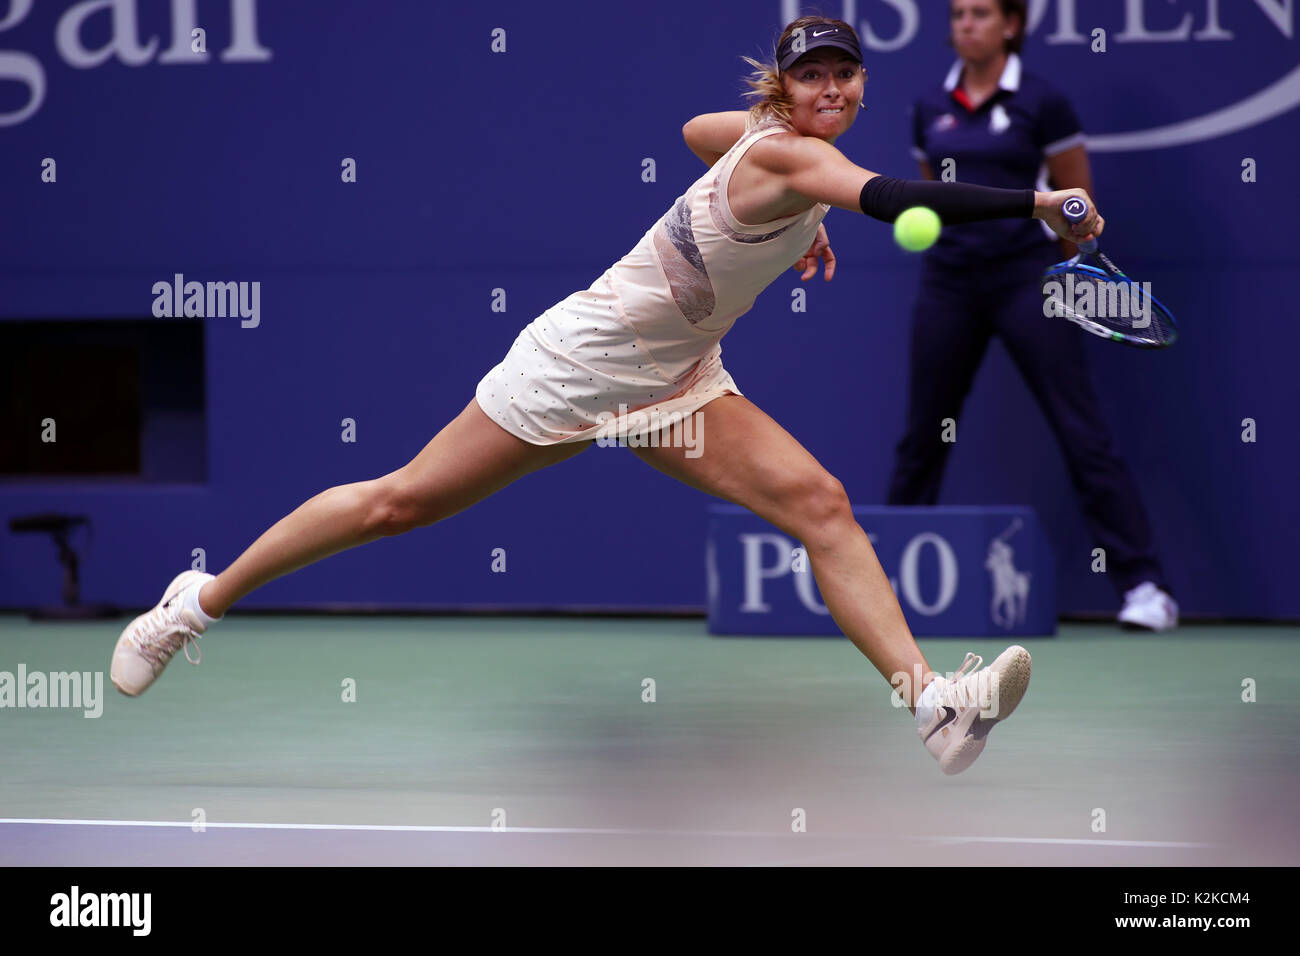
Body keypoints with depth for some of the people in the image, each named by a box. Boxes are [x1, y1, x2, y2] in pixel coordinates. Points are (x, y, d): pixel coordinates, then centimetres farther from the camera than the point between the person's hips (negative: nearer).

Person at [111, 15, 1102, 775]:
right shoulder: (785, 153, -25)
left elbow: (697, 129, 25)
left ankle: (934, 704, -26)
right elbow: (889, 198, -45)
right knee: (405, 501, 2)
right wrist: (1032, 203, -52)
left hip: (672, 381, 8)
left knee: (818, 502, -13)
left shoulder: (779, 142, 2)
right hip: (586, 356, -8)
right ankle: (200, 603, 19)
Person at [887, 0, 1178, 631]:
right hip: (949, 284, 4)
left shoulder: (1040, 104, -3)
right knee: (923, 436, 9)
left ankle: (1143, 585, -11)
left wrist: (1039, 264, 5)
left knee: (1082, 433, -9)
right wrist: (955, 244, 12)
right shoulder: (931, 109, 10)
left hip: (1025, 278, -4)